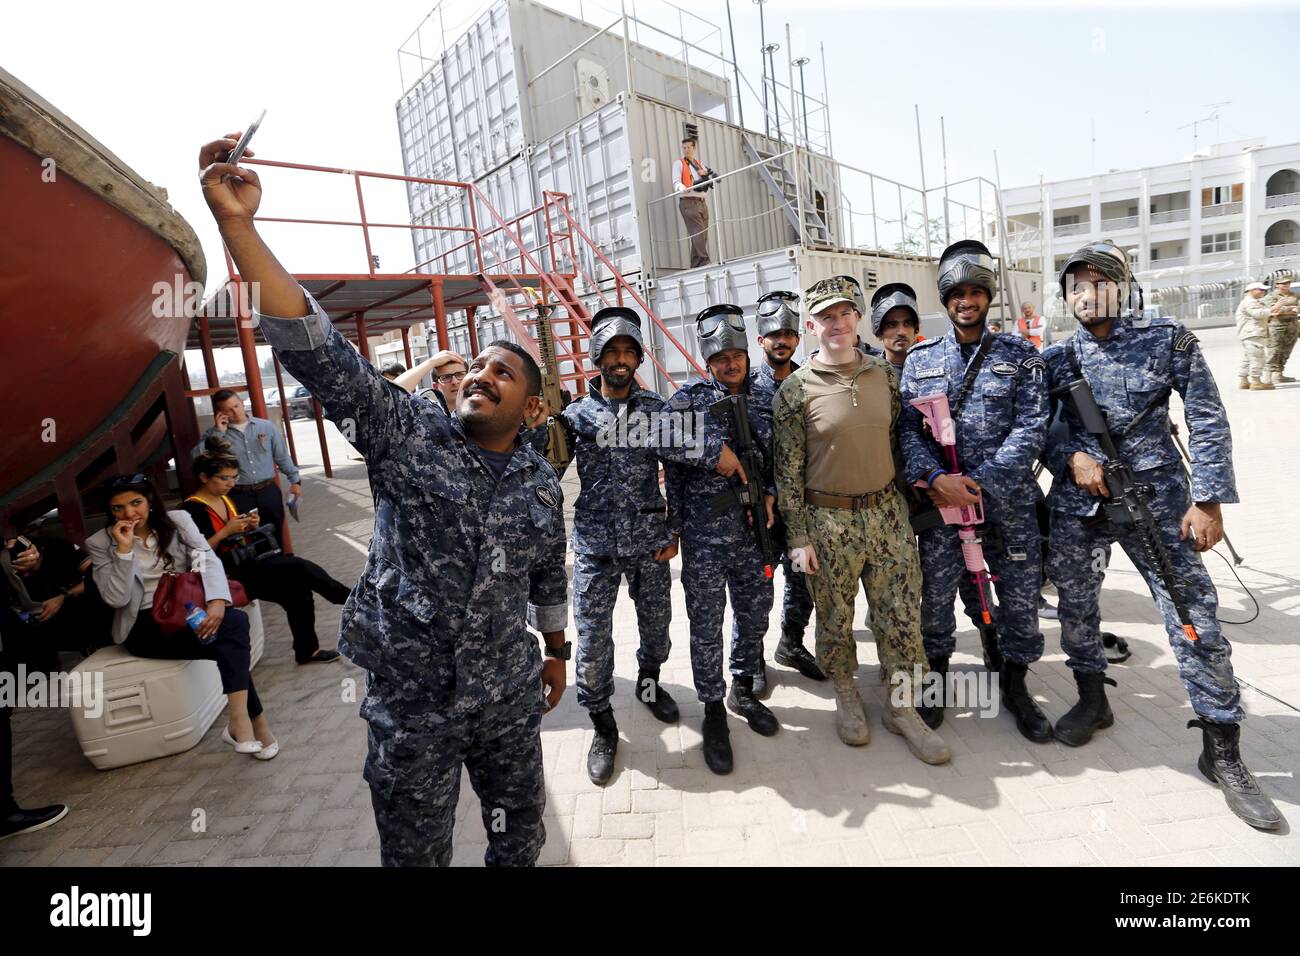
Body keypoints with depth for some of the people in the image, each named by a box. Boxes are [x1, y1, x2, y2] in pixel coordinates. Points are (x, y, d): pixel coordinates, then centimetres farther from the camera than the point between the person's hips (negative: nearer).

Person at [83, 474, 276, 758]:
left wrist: (217, 601, -27)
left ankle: (240, 721, -34)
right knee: (229, 639, -31)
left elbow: (208, 560, -9)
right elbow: (116, 599, -7)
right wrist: (124, 549, -17)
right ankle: (255, 721, -26)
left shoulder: (178, 520, 5)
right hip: (144, 625, -3)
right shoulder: (100, 543, 2)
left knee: (235, 620, -32)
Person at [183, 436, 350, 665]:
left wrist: (248, 529, 2)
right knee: (299, 567, -22)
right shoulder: (192, 509, -10)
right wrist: (226, 531, -20)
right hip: (228, 576, -7)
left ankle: (307, 650, -4)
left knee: (298, 588, -14)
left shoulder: (226, 499, 13)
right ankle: (350, 598, -8)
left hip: (247, 563, 8)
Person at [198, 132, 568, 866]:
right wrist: (237, 222, -29)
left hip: (511, 696, 3)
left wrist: (557, 650, 20)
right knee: (416, 854, 17)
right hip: (412, 706, -2)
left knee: (522, 834, 21)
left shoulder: (542, 482, -1)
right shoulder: (408, 435, -11)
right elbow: (317, 348, -22)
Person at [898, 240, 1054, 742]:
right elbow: (908, 428, -1)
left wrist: (980, 483, -16)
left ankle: (1015, 686, 33)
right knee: (934, 596, 8)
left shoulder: (1021, 355, 3)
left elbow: (1031, 429, -6)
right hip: (941, 498, 0)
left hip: (1009, 500, 0)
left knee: (1021, 596, 10)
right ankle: (936, 677, 32)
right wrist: (936, 477, -17)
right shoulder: (920, 359, 6)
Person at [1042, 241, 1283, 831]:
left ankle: (1222, 753, 12)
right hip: (1076, 502, 3)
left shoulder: (1169, 341, 0)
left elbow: (1208, 423, -2)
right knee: (1075, 607, 11)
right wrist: (1072, 456, -12)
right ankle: (1093, 700, 34)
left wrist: (1208, 500, -9)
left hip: (1155, 500, -2)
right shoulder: (1057, 358, 5)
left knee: (1195, 617, -3)